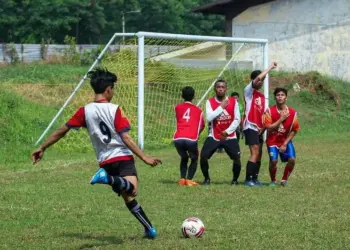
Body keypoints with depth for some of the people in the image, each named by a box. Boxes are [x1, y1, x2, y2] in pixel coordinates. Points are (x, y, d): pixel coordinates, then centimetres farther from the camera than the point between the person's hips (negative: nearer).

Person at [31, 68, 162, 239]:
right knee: (132, 190, -26)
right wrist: (144, 157, -12)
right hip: (123, 157, -5)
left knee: (127, 197, 16)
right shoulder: (115, 110, -7)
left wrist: (42, 148, 15)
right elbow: (126, 138, -13)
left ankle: (149, 228, 14)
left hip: (105, 161, 6)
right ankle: (108, 178, -46)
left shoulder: (85, 111, 3)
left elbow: (62, 131, 6)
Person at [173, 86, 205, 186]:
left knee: (184, 158, 26)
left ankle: (182, 179, 9)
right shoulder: (198, 110, 19)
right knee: (194, 159, 21)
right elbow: (202, 126, 30)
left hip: (178, 138, 2)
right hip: (191, 139, -2)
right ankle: (189, 179, 2)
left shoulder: (177, 108, 19)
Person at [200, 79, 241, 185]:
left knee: (237, 158, -12)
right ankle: (207, 178, 8)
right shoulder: (210, 102, -3)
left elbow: (237, 119, -3)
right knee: (203, 156, -13)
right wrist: (221, 107, -18)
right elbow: (209, 117, -17)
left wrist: (227, 131, -12)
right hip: (214, 136, 0)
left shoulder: (233, 101, -1)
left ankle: (235, 179, 11)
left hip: (230, 136, 0)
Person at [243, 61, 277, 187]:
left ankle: (255, 178, 15)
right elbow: (258, 78, -19)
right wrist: (270, 68, -13)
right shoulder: (249, 91, -3)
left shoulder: (262, 96, 18)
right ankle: (248, 179, -14)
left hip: (258, 128, 8)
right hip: (250, 126, -8)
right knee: (255, 153, -15)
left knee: (259, 154, 8)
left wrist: (263, 128, 4)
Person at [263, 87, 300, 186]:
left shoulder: (292, 112, -6)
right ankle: (273, 181, 7)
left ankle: (284, 180, 7)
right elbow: (268, 128, -20)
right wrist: (281, 119, -23)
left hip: (286, 141, 2)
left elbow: (294, 131, 0)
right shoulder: (270, 111, -12)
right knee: (273, 160, -21)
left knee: (292, 159, -17)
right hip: (273, 141, -2)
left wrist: (285, 144, -7)